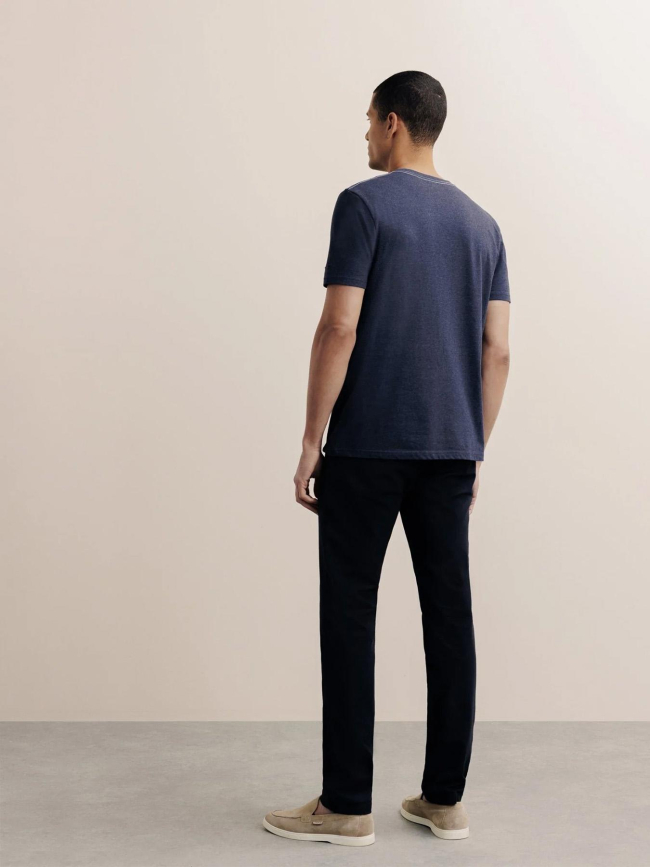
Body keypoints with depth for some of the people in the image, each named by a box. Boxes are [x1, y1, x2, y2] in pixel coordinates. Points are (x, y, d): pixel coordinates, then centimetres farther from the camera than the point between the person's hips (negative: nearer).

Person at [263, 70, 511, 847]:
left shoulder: (363, 204, -7)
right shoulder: (481, 223, 12)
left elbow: (339, 329, -14)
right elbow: (497, 351, 9)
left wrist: (310, 441, -9)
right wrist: (474, 451, 15)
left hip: (366, 447, -6)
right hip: (451, 449, 6)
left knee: (349, 619, 0)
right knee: (449, 615, 7)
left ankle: (347, 806, 4)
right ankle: (445, 798, 13)